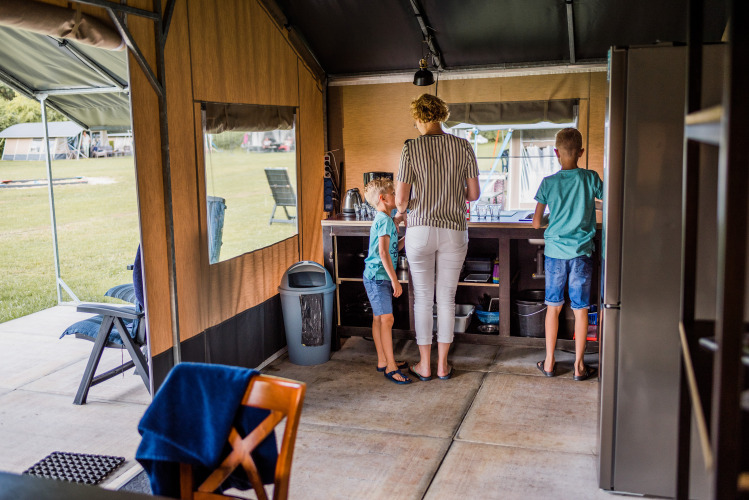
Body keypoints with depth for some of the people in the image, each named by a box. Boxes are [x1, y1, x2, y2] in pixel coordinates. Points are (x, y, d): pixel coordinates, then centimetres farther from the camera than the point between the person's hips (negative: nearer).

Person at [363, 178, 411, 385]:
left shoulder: (382, 219, 16)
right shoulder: (385, 220, -15)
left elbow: (393, 248, 22)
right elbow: (383, 253, -23)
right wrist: (395, 280, -22)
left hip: (377, 277, 11)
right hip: (378, 276, -11)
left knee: (379, 319, 14)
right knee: (386, 319, -11)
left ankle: (383, 362, 22)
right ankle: (391, 367, -9)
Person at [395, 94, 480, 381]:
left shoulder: (411, 148, -7)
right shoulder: (463, 147, -1)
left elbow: (401, 198, -9)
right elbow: (474, 194, 2)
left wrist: (400, 213, 13)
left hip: (420, 230, -2)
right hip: (454, 231, 2)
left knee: (423, 299, 9)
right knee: (447, 299, 11)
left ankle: (425, 365, 17)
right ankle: (443, 365, 19)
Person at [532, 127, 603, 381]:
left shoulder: (548, 182, -3)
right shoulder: (590, 178, -4)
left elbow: (536, 222, 1)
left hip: (555, 251, 1)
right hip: (581, 252, 0)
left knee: (553, 307, 11)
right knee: (580, 309, 6)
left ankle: (549, 362, 17)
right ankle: (579, 365, 12)